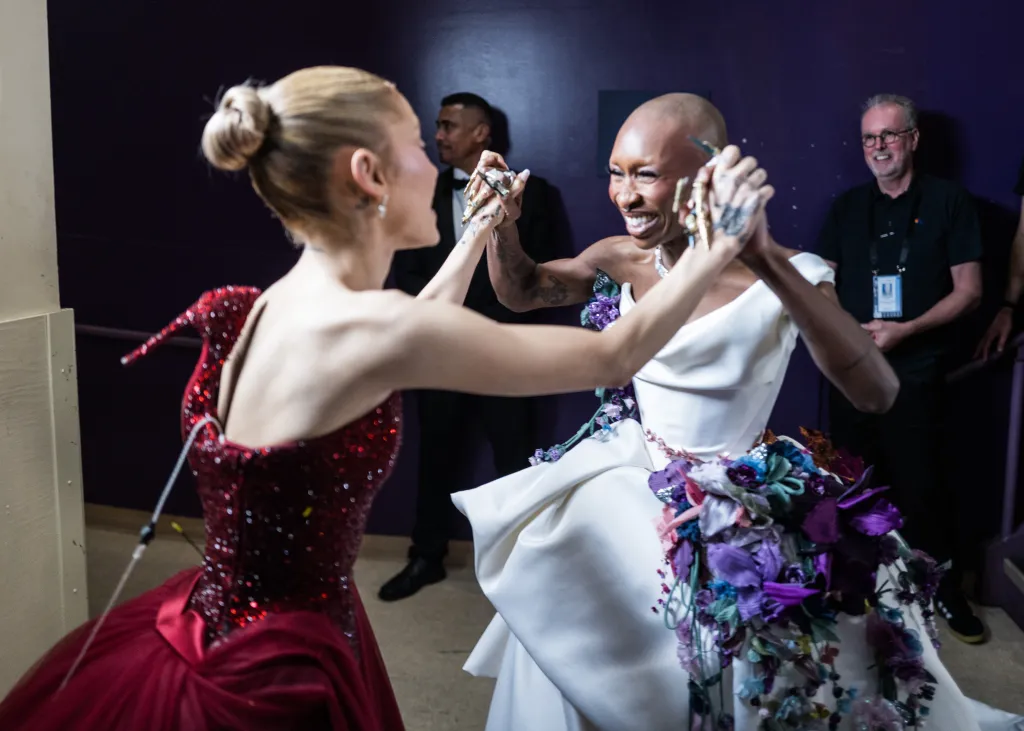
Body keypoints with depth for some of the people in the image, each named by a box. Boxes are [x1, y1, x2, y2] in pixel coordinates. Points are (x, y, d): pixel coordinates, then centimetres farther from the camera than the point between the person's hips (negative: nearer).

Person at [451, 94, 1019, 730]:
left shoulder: (780, 276, -21)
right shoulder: (625, 259, -4)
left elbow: (878, 392, -35)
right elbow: (520, 291, 9)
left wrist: (767, 262, -47)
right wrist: (500, 223, -15)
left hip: (729, 510, -4)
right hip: (625, 485, 5)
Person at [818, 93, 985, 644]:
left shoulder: (949, 202, -1)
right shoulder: (847, 207, 10)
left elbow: (968, 291, -4)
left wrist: (905, 330, -16)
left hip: (915, 370, -3)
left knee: (921, 484, 1)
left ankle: (946, 590, 19)